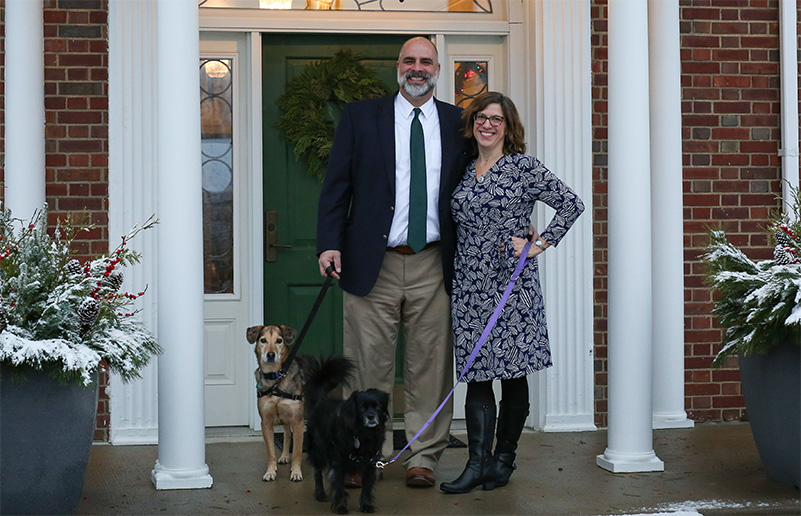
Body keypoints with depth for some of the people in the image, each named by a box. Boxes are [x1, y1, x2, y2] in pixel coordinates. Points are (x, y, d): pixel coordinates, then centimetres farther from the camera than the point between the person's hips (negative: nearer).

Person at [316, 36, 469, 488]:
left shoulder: (458, 124, 10)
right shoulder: (360, 117, 6)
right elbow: (336, 185, 4)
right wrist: (329, 244, -6)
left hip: (433, 266, 1)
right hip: (372, 264, -1)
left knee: (431, 364, 4)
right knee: (369, 365, 3)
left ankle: (424, 456, 14)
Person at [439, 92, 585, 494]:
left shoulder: (525, 168, -2)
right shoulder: (464, 172, 12)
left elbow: (572, 204, -2)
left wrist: (539, 245, -6)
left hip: (512, 284, -4)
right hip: (469, 286, 4)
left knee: (513, 374, 3)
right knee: (476, 374, 0)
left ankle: (504, 458, 14)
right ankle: (478, 463, 0)